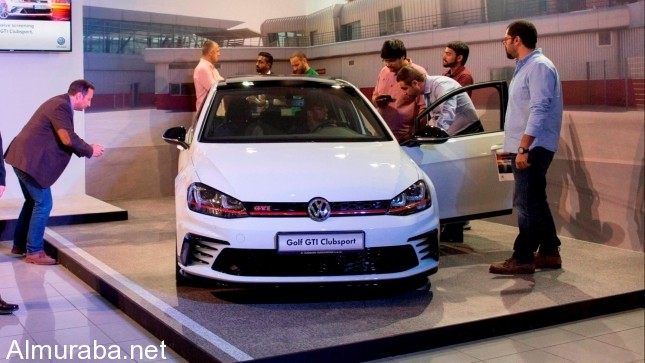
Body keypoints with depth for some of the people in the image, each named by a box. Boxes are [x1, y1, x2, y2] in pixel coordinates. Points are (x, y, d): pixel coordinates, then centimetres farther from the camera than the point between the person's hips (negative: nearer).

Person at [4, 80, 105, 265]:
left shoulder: (60, 103, 13)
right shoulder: (61, 106, -19)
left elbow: (65, 139, 17)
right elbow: (68, 139, -25)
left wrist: (86, 148, 7)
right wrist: (90, 150, -11)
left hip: (24, 158, 11)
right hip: (30, 160, -11)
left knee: (33, 201, 20)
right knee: (43, 204, -5)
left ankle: (19, 244, 29)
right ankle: (34, 251, 2)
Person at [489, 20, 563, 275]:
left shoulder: (539, 66, -14)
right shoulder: (525, 67, 18)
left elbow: (539, 111, -22)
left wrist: (524, 148, -26)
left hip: (532, 148, -10)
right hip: (525, 148, 10)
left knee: (526, 203, -7)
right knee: (535, 201, 14)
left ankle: (523, 258, -2)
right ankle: (549, 252, 21)